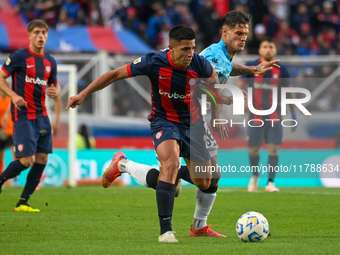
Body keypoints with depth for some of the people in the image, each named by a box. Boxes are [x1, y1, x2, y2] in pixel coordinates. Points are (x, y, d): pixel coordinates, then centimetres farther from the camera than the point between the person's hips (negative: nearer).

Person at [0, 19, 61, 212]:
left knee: (42, 158, 2)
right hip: (23, 115, -7)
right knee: (28, 159, -14)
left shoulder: (50, 62, 11)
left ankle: (23, 203, 9)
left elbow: (54, 86, 22)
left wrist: (55, 93, -2)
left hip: (42, 115, 7)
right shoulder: (19, 57, -6)